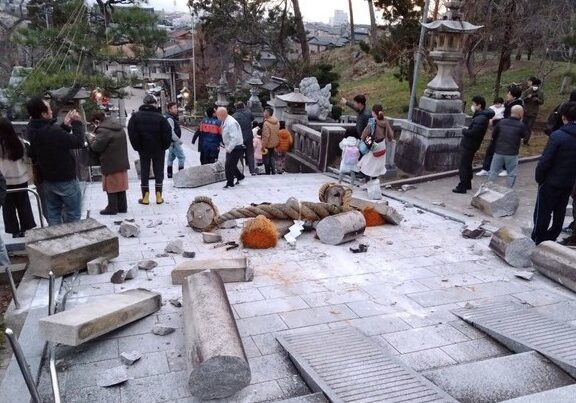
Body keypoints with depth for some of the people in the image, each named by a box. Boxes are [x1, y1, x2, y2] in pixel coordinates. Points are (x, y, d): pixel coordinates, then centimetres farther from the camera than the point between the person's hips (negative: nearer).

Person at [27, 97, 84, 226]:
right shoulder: (53, 131, -29)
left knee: (53, 216, 16)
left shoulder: (33, 130, -1)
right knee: (72, 216, 5)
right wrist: (77, 122, -11)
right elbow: (79, 142, -22)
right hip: (65, 180, -8)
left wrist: (65, 125, 3)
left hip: (47, 180, 8)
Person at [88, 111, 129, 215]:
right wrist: (96, 138, 16)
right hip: (122, 163, 8)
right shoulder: (119, 126, 9)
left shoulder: (103, 130, -19)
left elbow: (96, 147, -17)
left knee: (111, 187, 4)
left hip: (111, 165, -8)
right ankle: (122, 207, 21)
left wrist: (91, 139, 3)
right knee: (121, 186, 14)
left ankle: (112, 208, 11)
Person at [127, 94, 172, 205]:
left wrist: (137, 147, 0)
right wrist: (165, 146, -1)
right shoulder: (160, 117, -12)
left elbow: (132, 134, -9)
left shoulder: (136, 117, -6)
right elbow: (167, 133, -14)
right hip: (159, 150, -1)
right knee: (159, 172, 9)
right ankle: (159, 196, 11)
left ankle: (145, 197, 11)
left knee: (144, 172, 10)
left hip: (143, 150, 1)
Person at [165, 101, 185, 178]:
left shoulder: (174, 117, 15)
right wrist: (178, 140, -18)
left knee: (171, 157, 14)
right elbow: (171, 132, -23)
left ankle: (169, 174, 21)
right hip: (173, 141, -10)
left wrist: (179, 139, 15)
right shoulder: (169, 119, -16)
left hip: (174, 141, 10)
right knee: (181, 157, -9)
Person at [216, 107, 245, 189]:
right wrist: (227, 147, 13)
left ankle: (230, 183, 8)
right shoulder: (224, 122, 6)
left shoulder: (231, 123, -24)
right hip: (230, 147, 9)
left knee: (228, 166, -5)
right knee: (231, 165, 18)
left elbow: (234, 138, -28)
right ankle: (240, 176, 38)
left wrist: (228, 149, -23)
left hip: (236, 148, -9)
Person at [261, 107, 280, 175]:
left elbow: (265, 136, -26)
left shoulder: (266, 123, -26)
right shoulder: (277, 122, 0)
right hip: (274, 144, 8)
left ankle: (268, 173, 16)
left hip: (267, 145, -8)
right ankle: (273, 172, 23)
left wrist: (263, 146, -20)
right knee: (272, 157, 20)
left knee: (266, 159, 7)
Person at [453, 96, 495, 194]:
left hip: (468, 146, -10)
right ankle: (467, 184, 32)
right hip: (469, 145, 10)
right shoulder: (481, 116, 10)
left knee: (463, 166, -3)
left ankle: (462, 187, 3)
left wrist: (464, 131, -10)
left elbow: (472, 133, -26)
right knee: (467, 165, 20)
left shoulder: (481, 119, -22)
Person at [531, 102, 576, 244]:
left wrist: (539, 177, -7)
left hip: (551, 181, -6)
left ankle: (537, 240, 15)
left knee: (542, 212, 6)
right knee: (560, 212, 18)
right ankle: (551, 237, 30)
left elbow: (545, 161, -21)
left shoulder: (557, 135, -22)